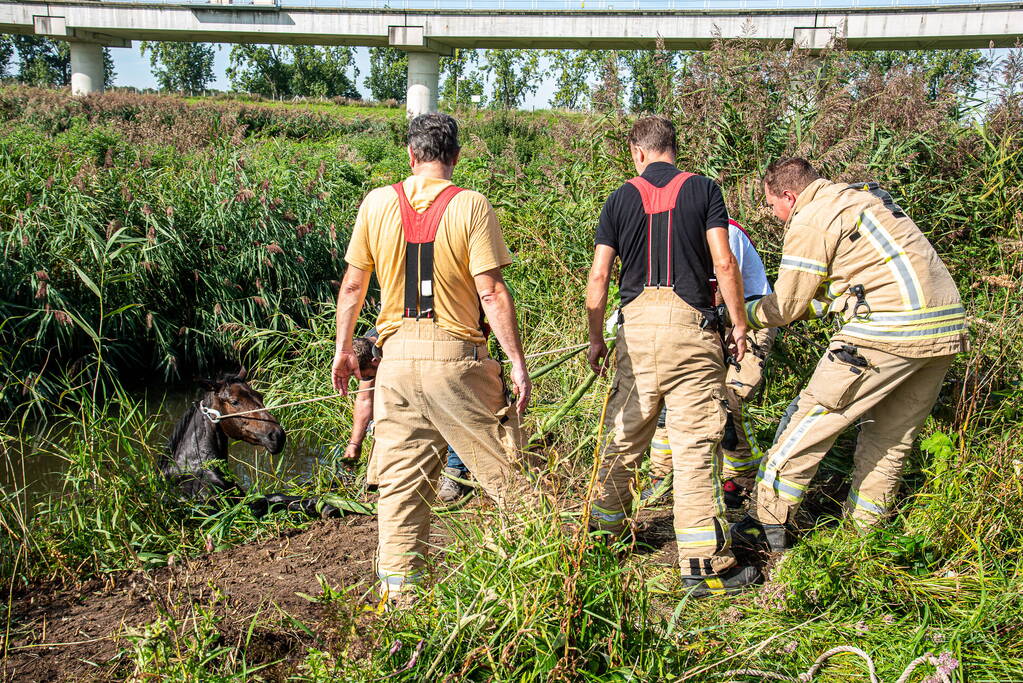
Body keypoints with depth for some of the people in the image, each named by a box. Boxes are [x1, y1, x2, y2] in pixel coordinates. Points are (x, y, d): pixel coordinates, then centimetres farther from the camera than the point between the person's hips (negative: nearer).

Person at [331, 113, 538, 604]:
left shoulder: (377, 203, 4)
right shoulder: (470, 205, -7)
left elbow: (353, 285, 9)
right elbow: (492, 293, -11)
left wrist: (344, 347, 20)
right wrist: (517, 362, -6)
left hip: (397, 356, 3)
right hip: (456, 355, -3)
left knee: (400, 480, 9)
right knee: (502, 467, 8)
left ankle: (398, 587, 12)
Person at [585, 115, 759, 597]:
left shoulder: (621, 199, 9)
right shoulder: (703, 190, 5)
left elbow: (599, 275, 6)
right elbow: (724, 264, -3)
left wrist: (596, 338, 14)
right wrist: (739, 322, 6)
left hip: (637, 323, 2)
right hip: (691, 323, -2)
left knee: (625, 435, 15)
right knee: (695, 442, -3)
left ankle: (604, 527, 30)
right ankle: (704, 565, -3)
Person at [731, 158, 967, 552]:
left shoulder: (810, 222, -5)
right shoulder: (861, 197, 23)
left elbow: (787, 308, 1)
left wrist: (739, 315, 15)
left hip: (889, 330, -9)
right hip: (947, 328, 9)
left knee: (811, 418, 0)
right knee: (891, 435, 19)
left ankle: (768, 524, 4)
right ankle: (864, 527, 28)